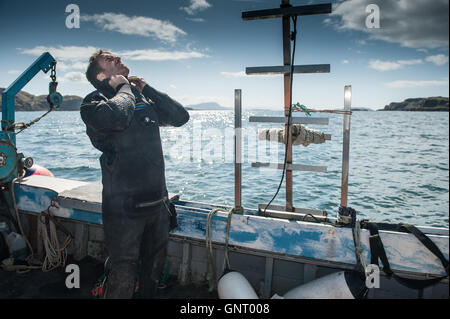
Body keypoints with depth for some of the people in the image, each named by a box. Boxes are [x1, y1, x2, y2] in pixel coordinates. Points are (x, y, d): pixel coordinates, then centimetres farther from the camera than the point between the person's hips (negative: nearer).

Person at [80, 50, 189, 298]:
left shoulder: (144, 99, 12)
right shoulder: (94, 101, -7)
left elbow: (180, 117, 6)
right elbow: (115, 117, -30)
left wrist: (146, 89, 3)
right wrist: (125, 88, -11)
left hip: (157, 201, 6)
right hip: (124, 205, -6)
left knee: (154, 267, 23)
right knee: (125, 273, 4)